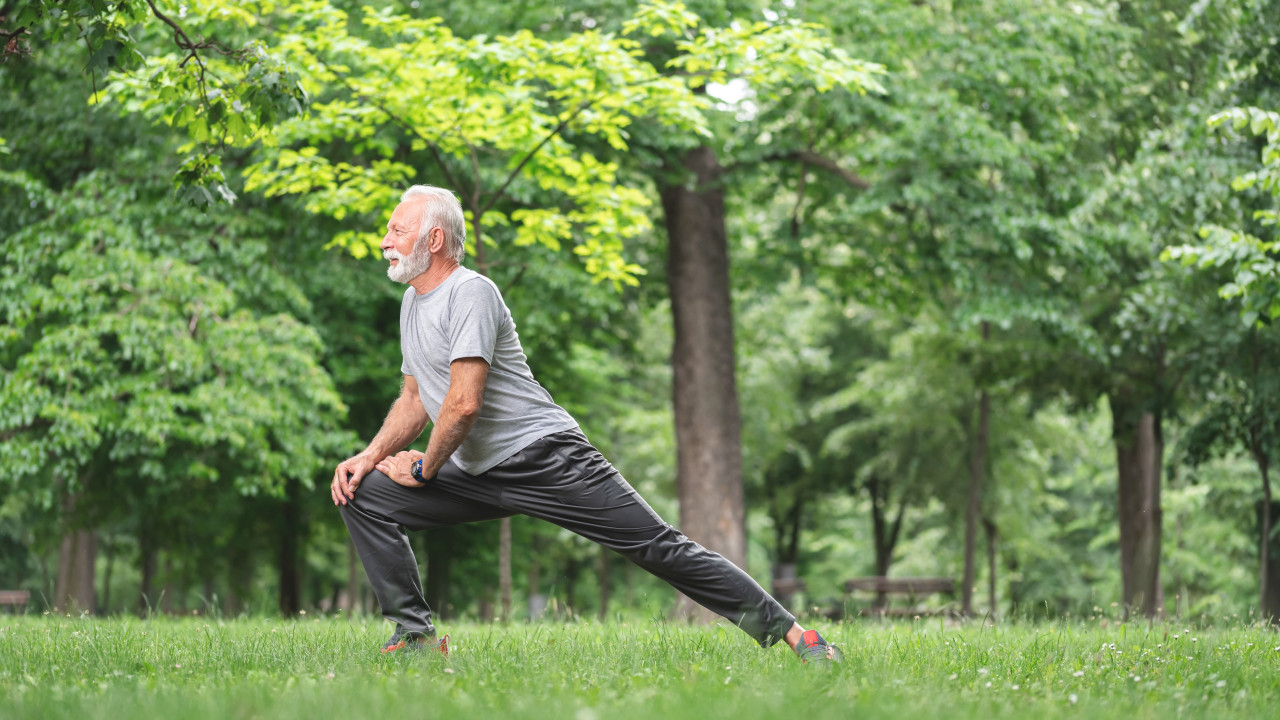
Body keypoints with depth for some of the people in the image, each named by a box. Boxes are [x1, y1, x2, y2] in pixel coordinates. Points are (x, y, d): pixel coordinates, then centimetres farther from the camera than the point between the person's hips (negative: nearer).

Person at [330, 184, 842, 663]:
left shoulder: (470, 293, -15)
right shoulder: (412, 301, 14)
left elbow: (463, 403, -23)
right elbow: (414, 397, 22)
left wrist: (423, 469, -10)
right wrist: (370, 456, 8)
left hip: (545, 459, -8)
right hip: (477, 477, 9)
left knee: (657, 547, -11)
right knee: (364, 496, -2)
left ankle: (788, 631, -7)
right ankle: (416, 635, 2)